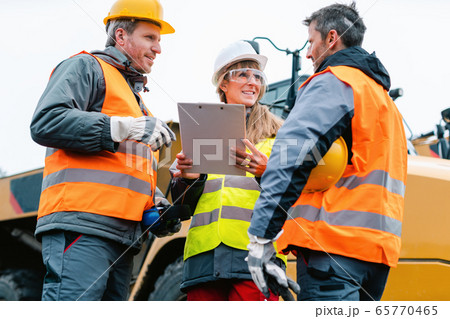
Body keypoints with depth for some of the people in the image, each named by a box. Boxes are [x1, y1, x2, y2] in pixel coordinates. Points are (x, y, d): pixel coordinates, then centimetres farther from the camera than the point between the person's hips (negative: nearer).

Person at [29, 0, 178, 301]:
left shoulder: (134, 96, 34)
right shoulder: (87, 67, 7)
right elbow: (46, 123, -12)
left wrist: (157, 203, 15)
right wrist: (126, 127, -14)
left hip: (123, 236, 9)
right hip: (81, 226, -9)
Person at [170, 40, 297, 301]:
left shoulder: (276, 133, 14)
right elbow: (183, 203, 20)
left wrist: (268, 173, -14)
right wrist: (188, 178, -2)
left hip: (254, 250, -2)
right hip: (204, 253, 3)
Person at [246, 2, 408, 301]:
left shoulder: (331, 83, -2)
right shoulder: (382, 96, 29)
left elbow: (291, 157, -15)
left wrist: (261, 235, -20)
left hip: (334, 242, -9)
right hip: (379, 242, 9)